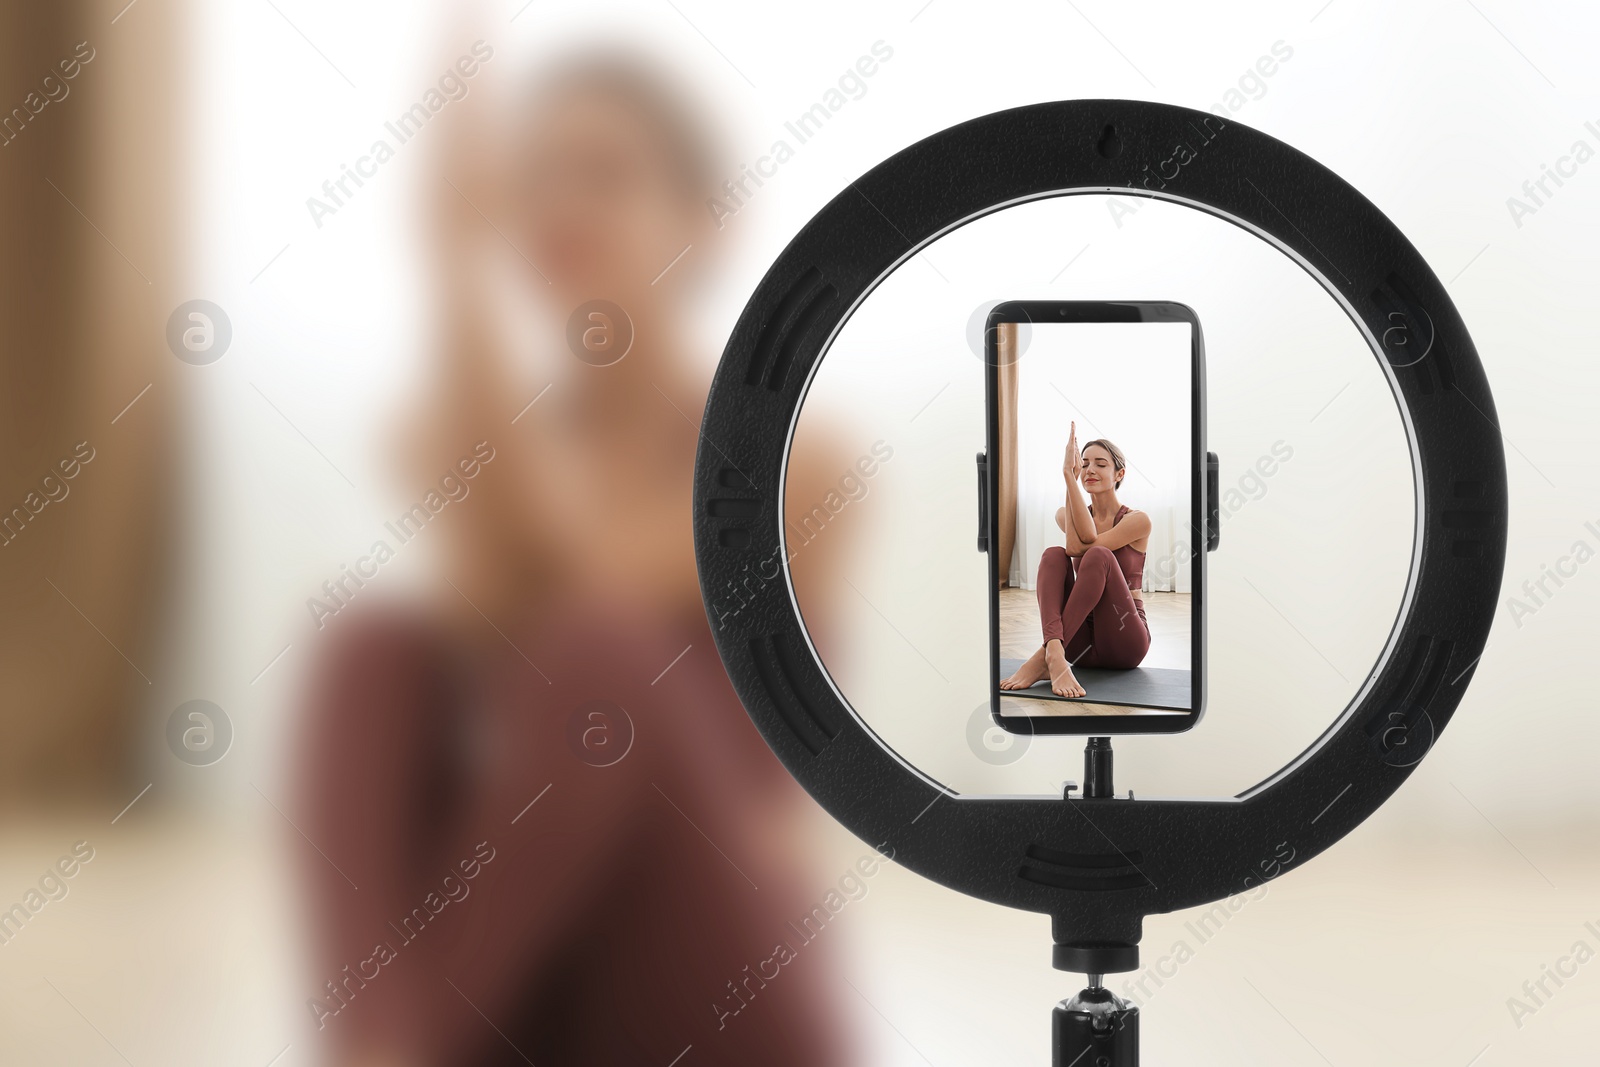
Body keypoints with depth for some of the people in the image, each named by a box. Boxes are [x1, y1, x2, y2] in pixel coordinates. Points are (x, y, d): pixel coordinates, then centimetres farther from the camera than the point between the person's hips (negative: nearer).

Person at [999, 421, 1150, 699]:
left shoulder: (1137, 521, -3)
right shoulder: (1066, 516, 9)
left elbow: (1080, 546, -20)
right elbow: (1079, 542, -16)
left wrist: (1069, 476, -22)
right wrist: (1071, 475, -23)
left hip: (1123, 641, -3)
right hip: (1082, 640, 4)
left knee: (1098, 556, -29)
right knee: (1054, 554, -22)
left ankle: (1043, 657, -39)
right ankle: (1055, 655, -47)